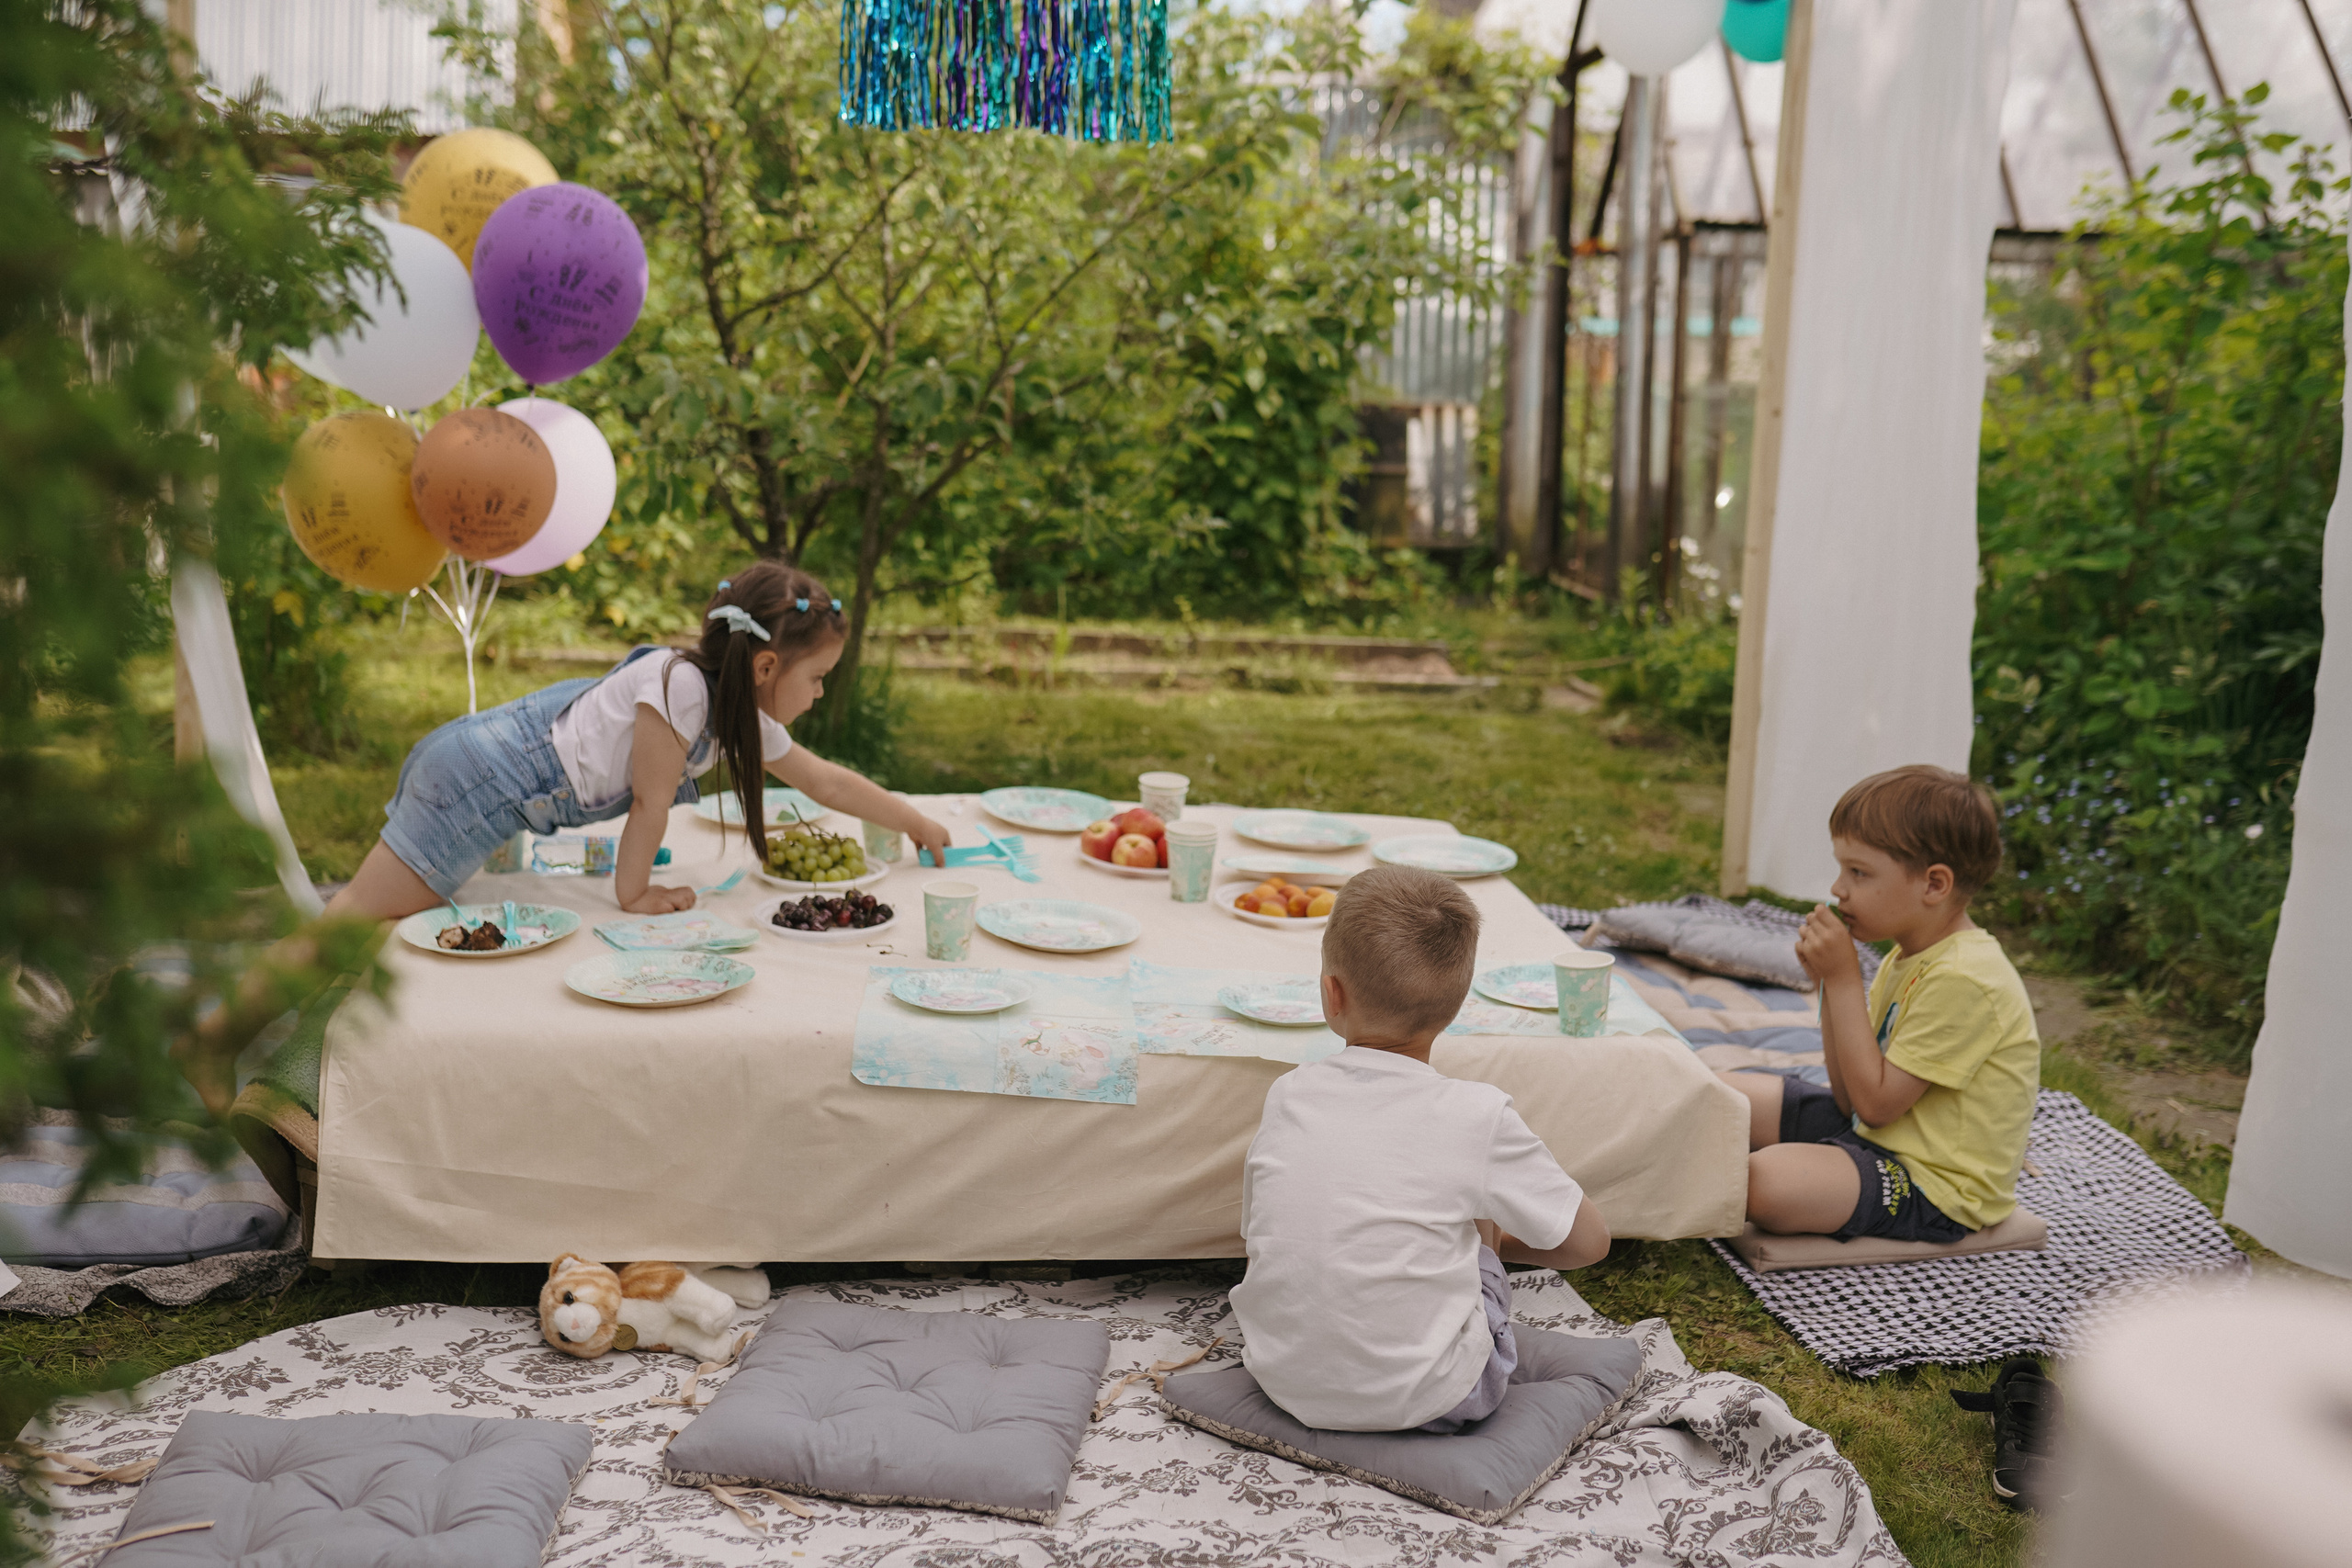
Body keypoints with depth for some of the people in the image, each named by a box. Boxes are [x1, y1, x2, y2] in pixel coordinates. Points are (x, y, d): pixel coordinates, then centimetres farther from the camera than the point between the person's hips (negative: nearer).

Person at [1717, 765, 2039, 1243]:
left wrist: (1844, 978, -20)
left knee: (1767, 1182, -28)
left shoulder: (1965, 980, -25)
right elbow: (1850, 1094, 6)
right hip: (1872, 1132, 9)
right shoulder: (1907, 959, 6)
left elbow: (1875, 1102, -23)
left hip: (1934, 1186, -9)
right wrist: (1830, 980, -4)